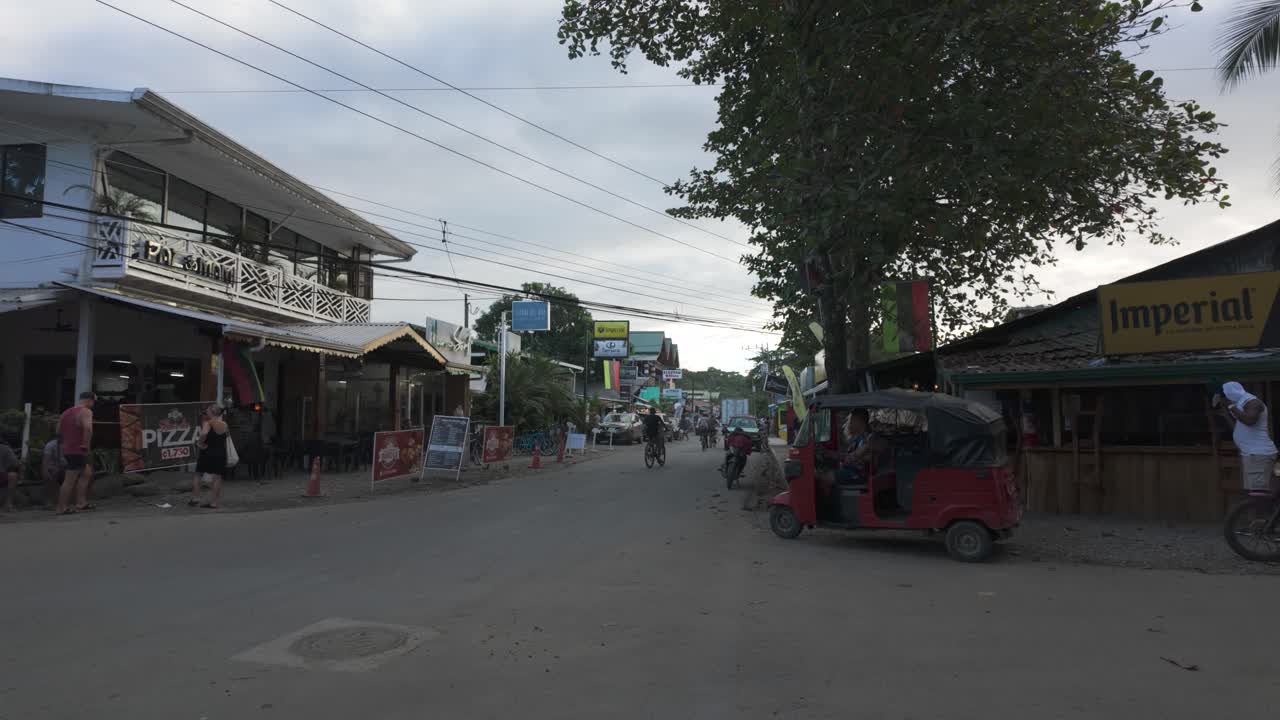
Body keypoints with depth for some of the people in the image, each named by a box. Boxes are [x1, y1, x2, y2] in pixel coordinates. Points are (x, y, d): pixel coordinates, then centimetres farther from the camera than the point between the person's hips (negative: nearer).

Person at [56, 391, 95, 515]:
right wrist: (86, 445, -21)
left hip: (67, 449, 9)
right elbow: (88, 428, -30)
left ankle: (81, 503, 21)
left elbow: (58, 431, 24)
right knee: (70, 480, -4)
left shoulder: (66, 412, 17)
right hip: (78, 451, -9)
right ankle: (61, 508, 1)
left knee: (87, 473, 20)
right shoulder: (86, 411, -12)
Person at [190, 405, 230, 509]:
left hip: (208, 452, -4)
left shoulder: (208, 423, -10)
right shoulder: (224, 424, 5)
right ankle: (214, 503, 4)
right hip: (221, 453, 4)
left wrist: (200, 442, -14)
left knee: (197, 474, 12)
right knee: (217, 477, 3)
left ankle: (195, 498, 9)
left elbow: (204, 433, -29)